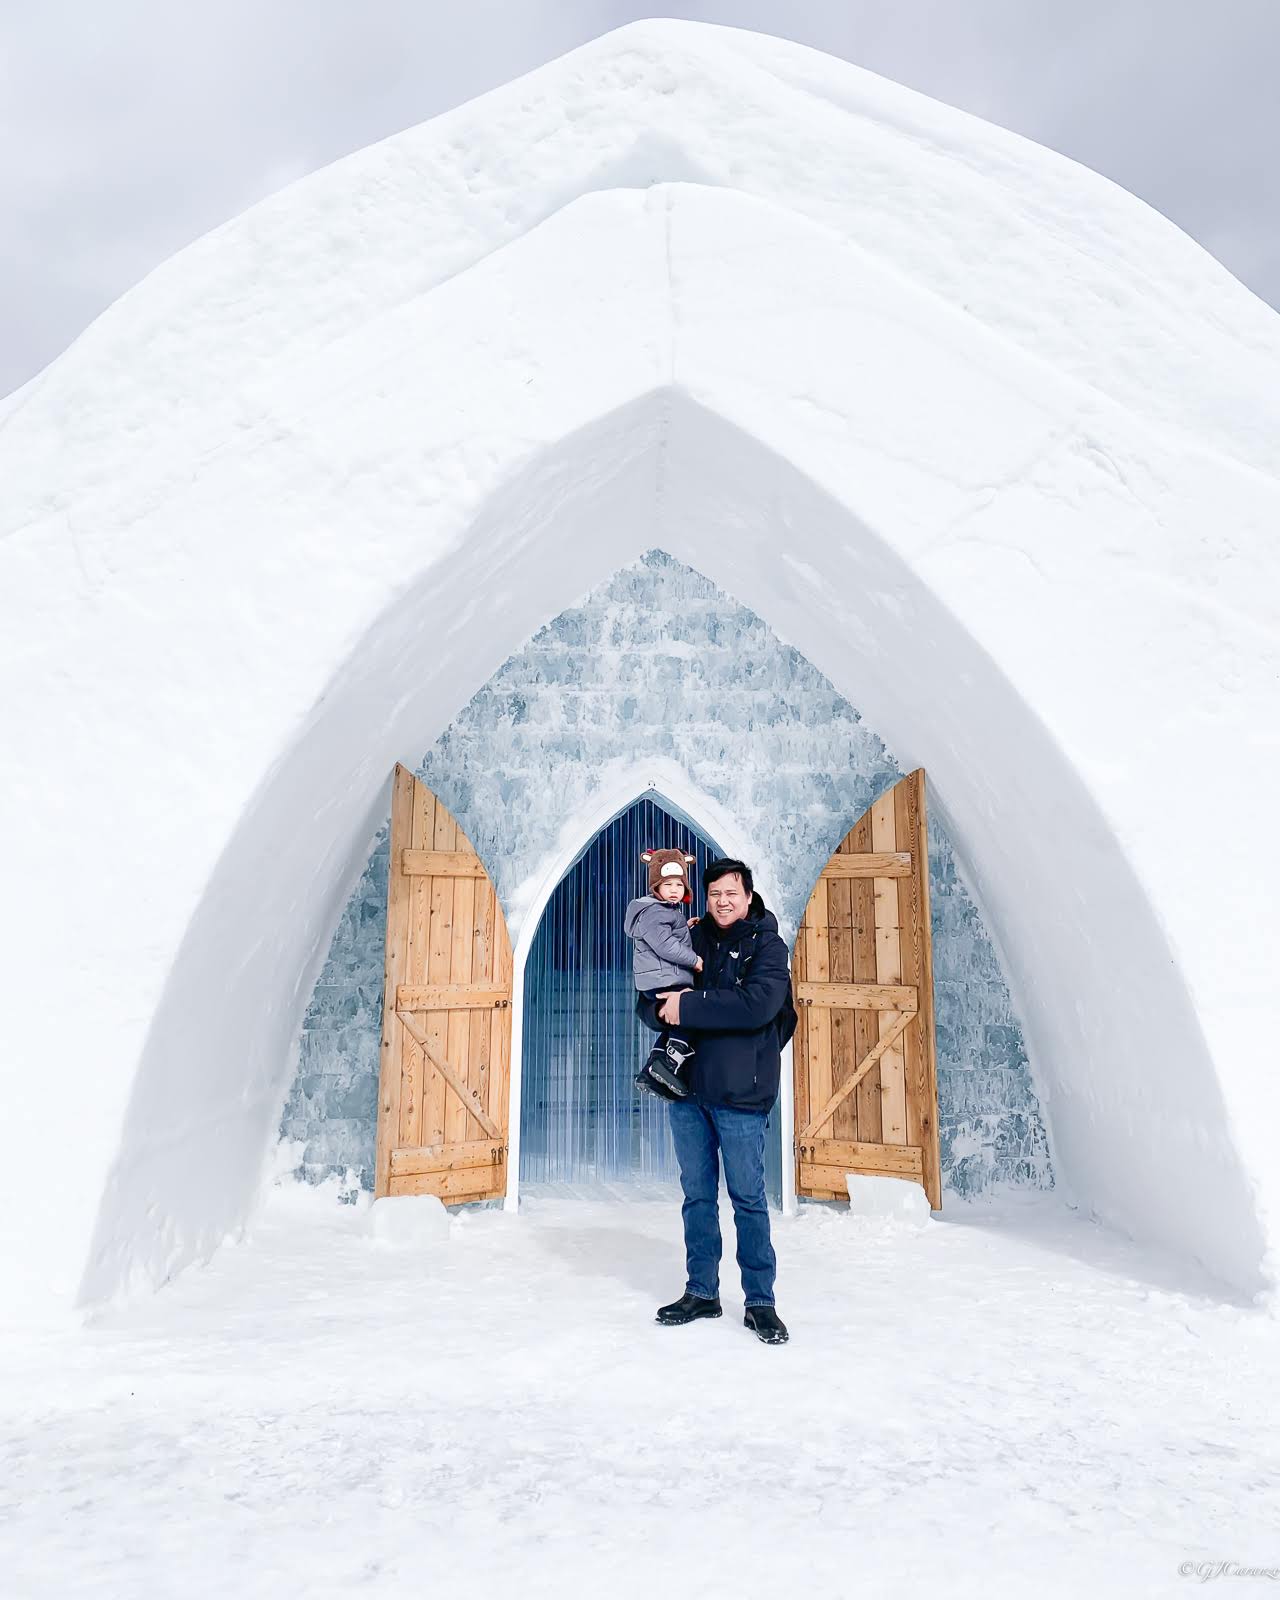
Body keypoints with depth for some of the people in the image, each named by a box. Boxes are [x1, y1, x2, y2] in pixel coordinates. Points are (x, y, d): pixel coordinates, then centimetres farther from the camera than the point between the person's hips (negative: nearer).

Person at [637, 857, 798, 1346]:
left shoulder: (767, 945, -3)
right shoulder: (691, 940, 10)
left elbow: (756, 1005, -20)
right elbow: (648, 1005, 11)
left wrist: (688, 1006, -18)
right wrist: (663, 1007, -13)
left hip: (739, 1091, -4)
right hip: (687, 1086, 5)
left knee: (748, 1198, 2)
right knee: (697, 1194, 13)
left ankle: (760, 1301, 15)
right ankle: (702, 1292, 26)